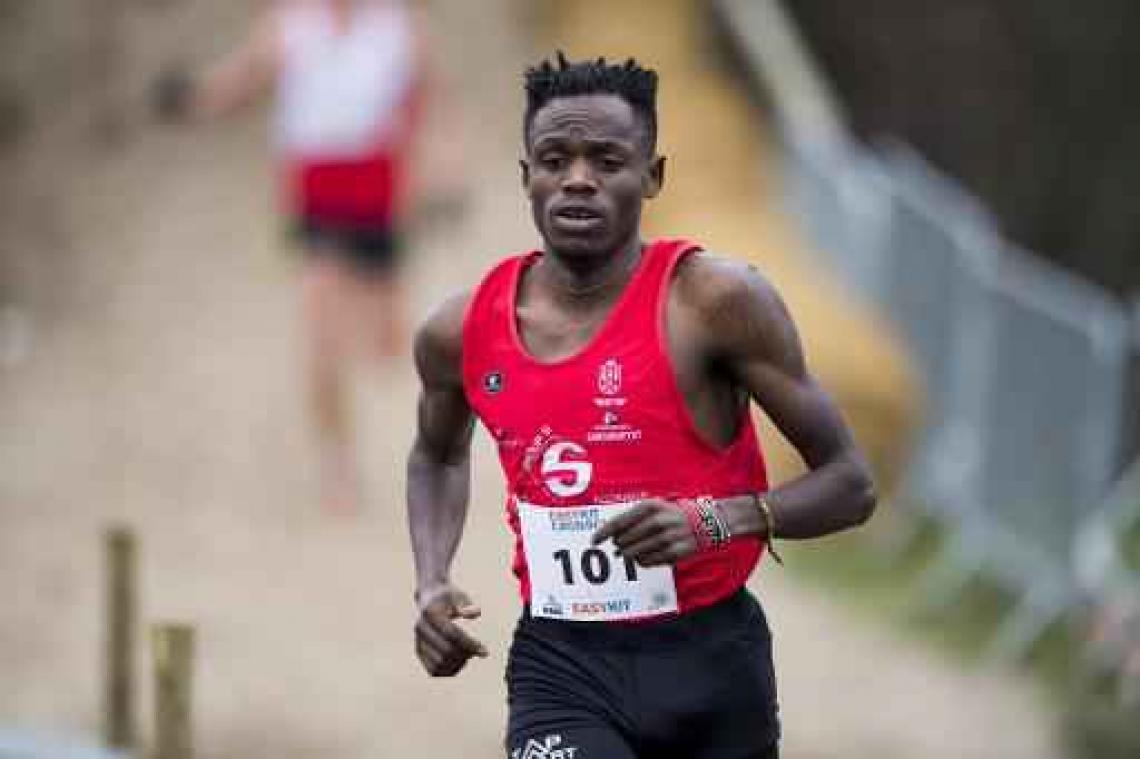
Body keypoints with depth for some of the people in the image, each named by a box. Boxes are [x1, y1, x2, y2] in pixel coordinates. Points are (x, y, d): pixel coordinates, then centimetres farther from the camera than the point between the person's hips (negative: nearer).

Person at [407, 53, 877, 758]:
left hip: (710, 657, -1)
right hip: (559, 663, 1)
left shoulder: (716, 301, -12)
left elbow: (850, 484, -9)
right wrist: (432, 584, 5)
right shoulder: (464, 331, -1)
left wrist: (714, 520, -26)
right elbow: (438, 455, 23)